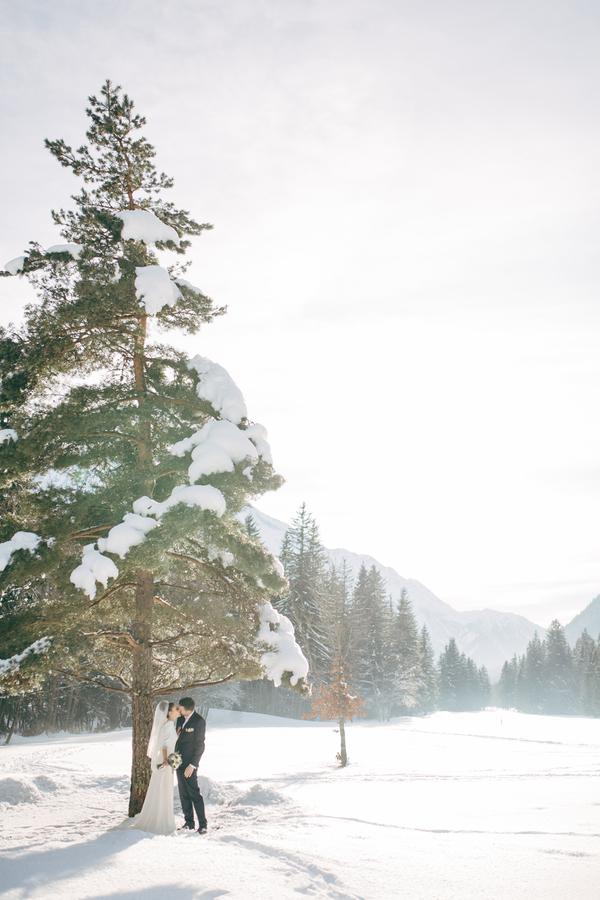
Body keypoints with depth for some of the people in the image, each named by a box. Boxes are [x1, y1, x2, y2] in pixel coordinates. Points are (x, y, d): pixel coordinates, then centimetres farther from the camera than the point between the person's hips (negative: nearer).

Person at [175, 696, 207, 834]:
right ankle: (189, 823, 17)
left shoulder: (199, 722, -14)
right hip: (179, 762, 7)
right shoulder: (180, 719, 7)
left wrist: (192, 765, -16)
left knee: (194, 794, -5)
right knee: (184, 795, 10)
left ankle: (203, 824, 2)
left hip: (189, 764, -7)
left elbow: (199, 745, -14)